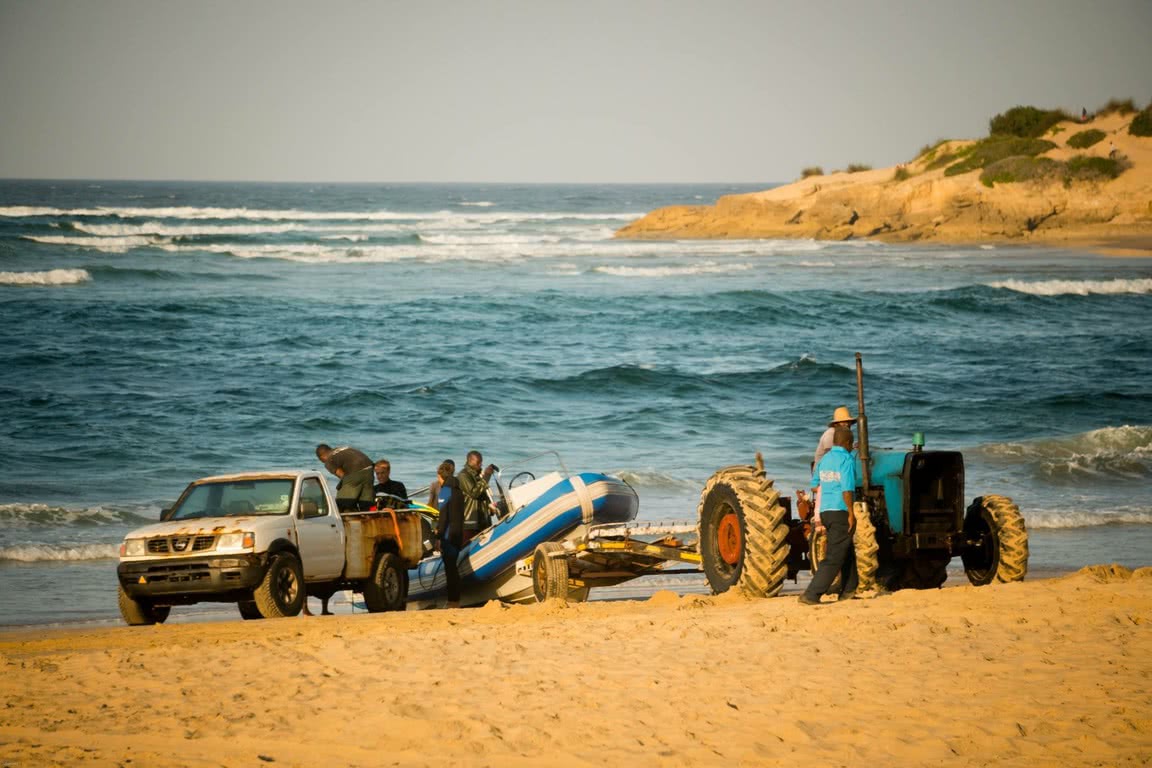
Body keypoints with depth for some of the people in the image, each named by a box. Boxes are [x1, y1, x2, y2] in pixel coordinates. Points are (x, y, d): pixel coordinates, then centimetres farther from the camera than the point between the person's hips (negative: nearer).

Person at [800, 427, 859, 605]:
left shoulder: (824, 460, 11)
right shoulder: (847, 460, -11)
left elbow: (814, 487, 15)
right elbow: (847, 490, -20)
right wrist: (851, 513, -16)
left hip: (825, 511, 8)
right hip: (840, 511, -8)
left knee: (848, 553, 22)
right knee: (834, 557, -6)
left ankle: (848, 591, 24)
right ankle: (811, 594, -13)